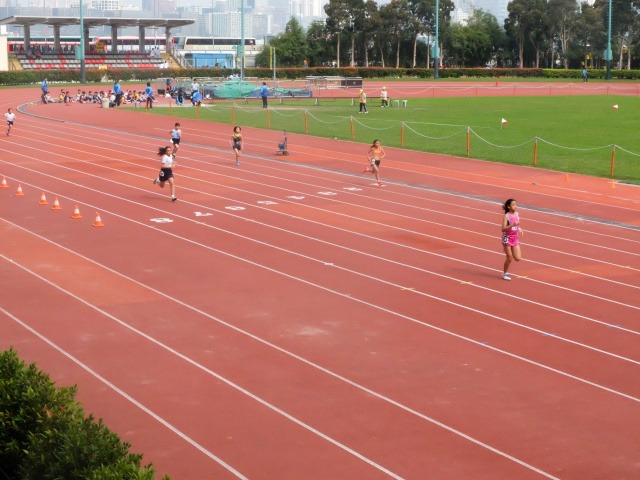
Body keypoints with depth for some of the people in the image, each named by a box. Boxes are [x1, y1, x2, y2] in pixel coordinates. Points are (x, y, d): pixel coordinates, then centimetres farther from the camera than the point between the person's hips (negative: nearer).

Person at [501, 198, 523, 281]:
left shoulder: (517, 214, 3)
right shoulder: (506, 216, -15)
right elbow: (503, 229, -22)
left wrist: (519, 229, 1)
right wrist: (512, 225, -34)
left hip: (515, 238, 5)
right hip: (507, 238, -5)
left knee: (518, 258, -3)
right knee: (509, 258, 2)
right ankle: (505, 273, 22)